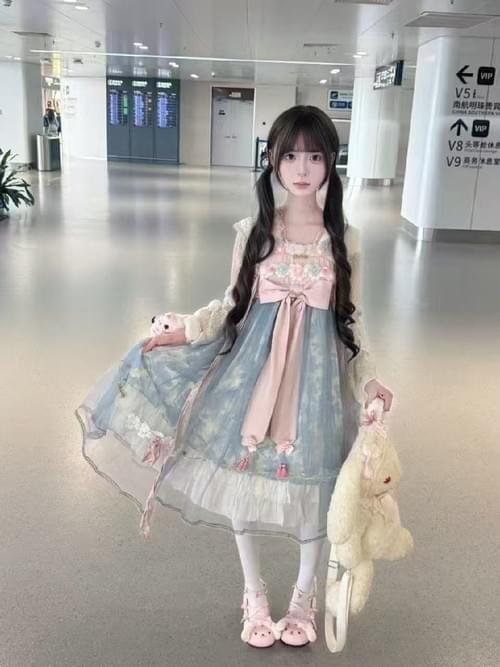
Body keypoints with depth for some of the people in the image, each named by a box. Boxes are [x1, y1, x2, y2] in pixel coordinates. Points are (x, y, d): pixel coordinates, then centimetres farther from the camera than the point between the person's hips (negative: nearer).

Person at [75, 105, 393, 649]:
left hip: (317, 374, 0)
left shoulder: (343, 238, -1)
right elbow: (233, 303, 6)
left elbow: (351, 318, 4)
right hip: (253, 367, 1)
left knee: (309, 482, 9)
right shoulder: (253, 232, -1)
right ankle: (254, 594, 34)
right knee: (245, 478, 9)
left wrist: (368, 379, -4)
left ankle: (304, 595, 36)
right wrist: (183, 331, -5)